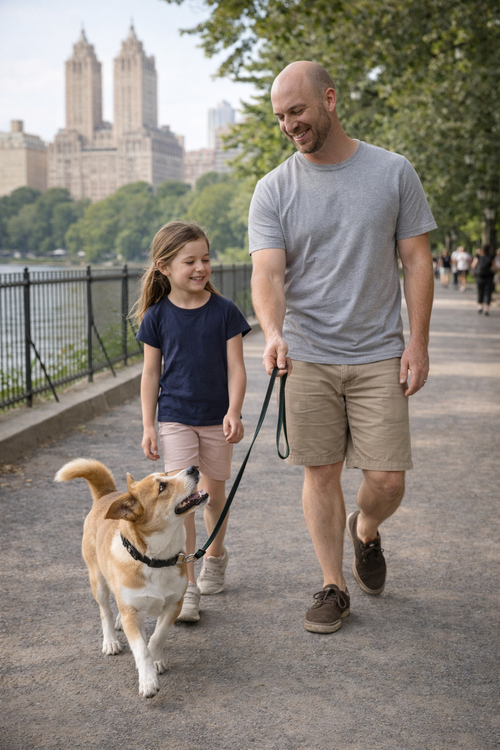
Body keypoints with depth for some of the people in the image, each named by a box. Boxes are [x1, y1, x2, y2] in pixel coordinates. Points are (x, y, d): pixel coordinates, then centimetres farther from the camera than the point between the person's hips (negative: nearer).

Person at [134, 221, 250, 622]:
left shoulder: (224, 311, -6)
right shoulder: (157, 316, -4)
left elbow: (235, 367, -5)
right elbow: (151, 373, 2)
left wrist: (234, 413, -17)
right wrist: (148, 426, -1)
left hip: (218, 418, 1)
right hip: (175, 419, -1)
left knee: (214, 492, 16)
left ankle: (215, 556, 42)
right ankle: (186, 586, -5)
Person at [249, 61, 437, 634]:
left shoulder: (393, 172, 1)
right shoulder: (273, 190, 0)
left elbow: (416, 261, 3)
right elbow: (267, 273, -10)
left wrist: (418, 342, -4)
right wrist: (273, 332, -30)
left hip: (378, 355, 0)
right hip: (307, 356, 0)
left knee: (387, 480, -1)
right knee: (321, 474, 5)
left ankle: (365, 531, 33)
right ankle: (333, 587, 22)